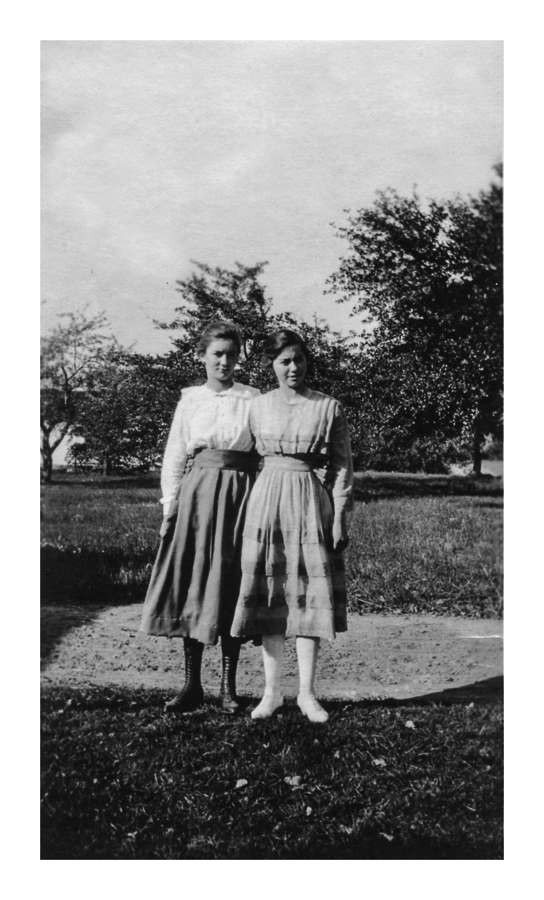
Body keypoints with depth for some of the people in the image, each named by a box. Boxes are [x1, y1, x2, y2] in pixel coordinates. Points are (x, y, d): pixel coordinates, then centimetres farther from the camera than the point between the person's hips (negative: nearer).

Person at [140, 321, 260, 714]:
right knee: (190, 583, 2)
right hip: (196, 492, 2)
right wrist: (170, 505, 1)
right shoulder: (190, 400, 9)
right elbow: (174, 457, 9)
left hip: (239, 493, -2)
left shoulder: (252, 399, 4)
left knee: (231, 587, 1)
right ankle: (192, 684, 13)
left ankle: (228, 686, 12)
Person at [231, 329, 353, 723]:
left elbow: (343, 465, 0)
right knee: (269, 594, 3)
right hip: (268, 499, 2)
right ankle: (272, 690, 14)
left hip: (313, 502, -2)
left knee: (311, 593, 0)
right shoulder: (258, 406, 8)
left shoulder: (330, 408, 0)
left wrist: (340, 518, -5)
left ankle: (307, 693, 10)